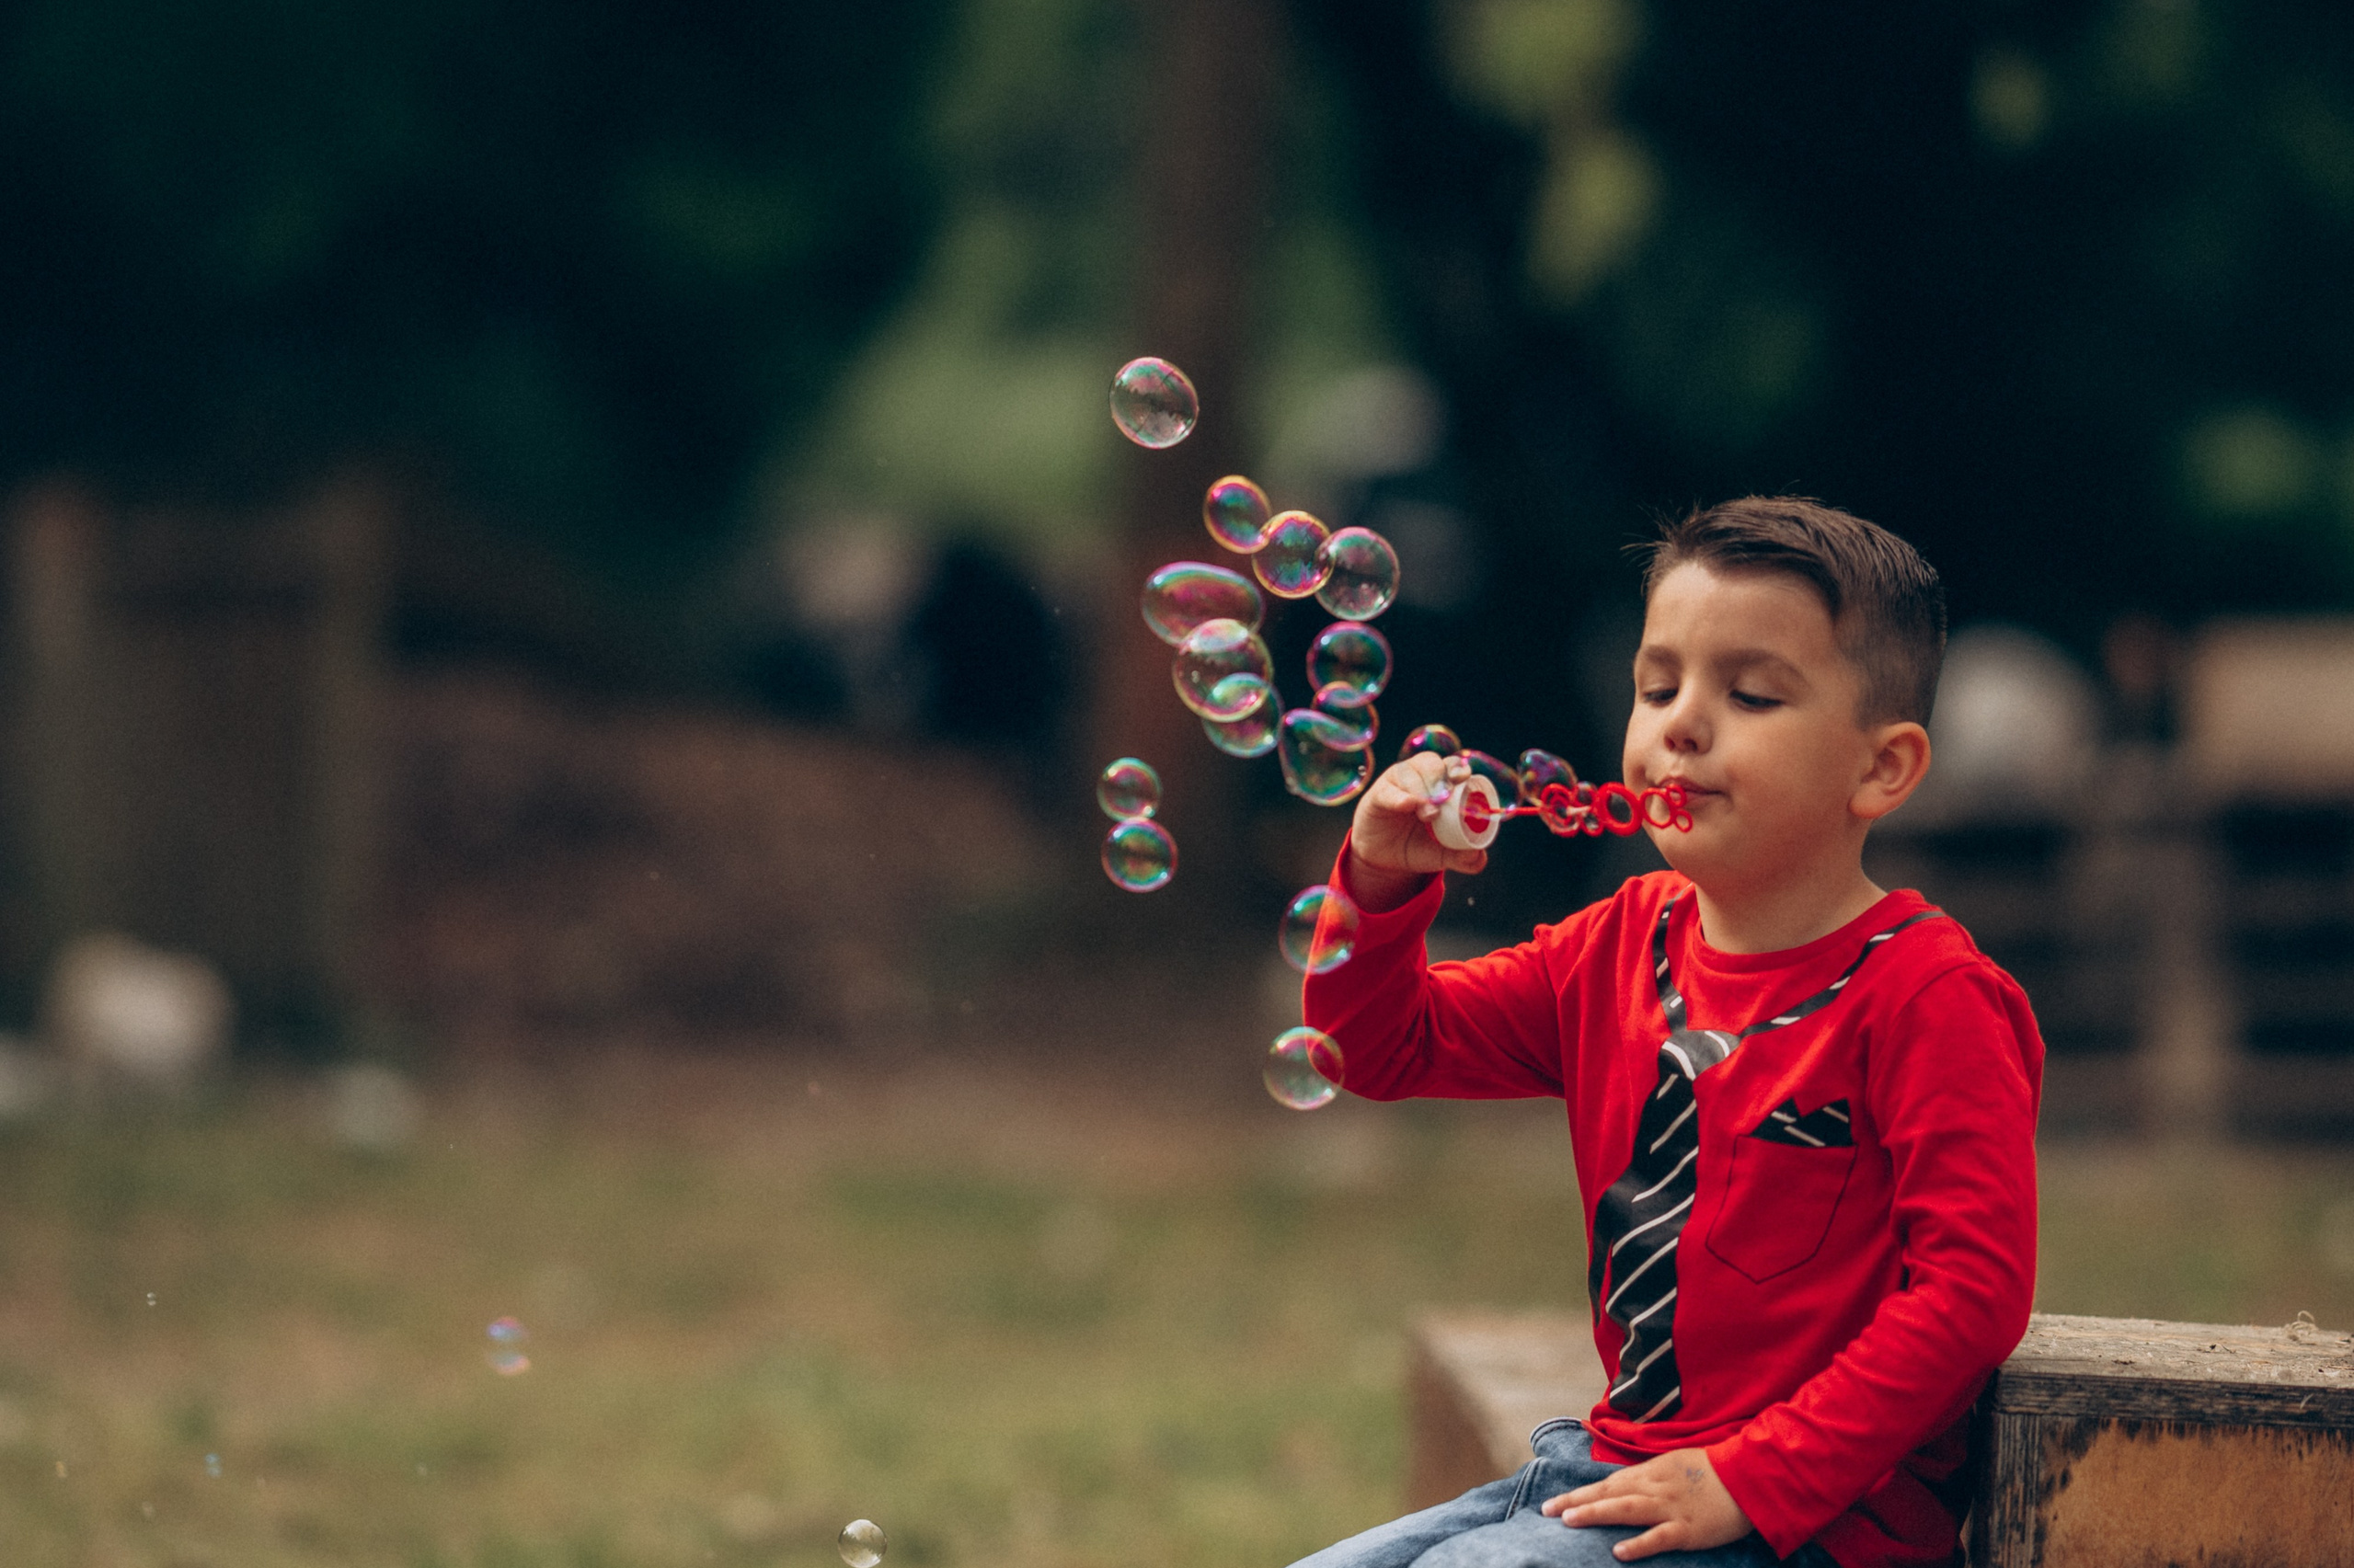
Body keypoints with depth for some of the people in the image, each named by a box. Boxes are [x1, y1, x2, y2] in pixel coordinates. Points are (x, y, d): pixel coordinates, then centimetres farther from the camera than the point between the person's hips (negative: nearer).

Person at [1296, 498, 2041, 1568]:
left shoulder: (1921, 996, -13)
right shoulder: (1622, 948, 10)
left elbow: (1972, 1283, -19)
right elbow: (1381, 1046, 17)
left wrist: (1751, 1481, -22)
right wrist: (1382, 881, -4)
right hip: (1612, 1469, 8)